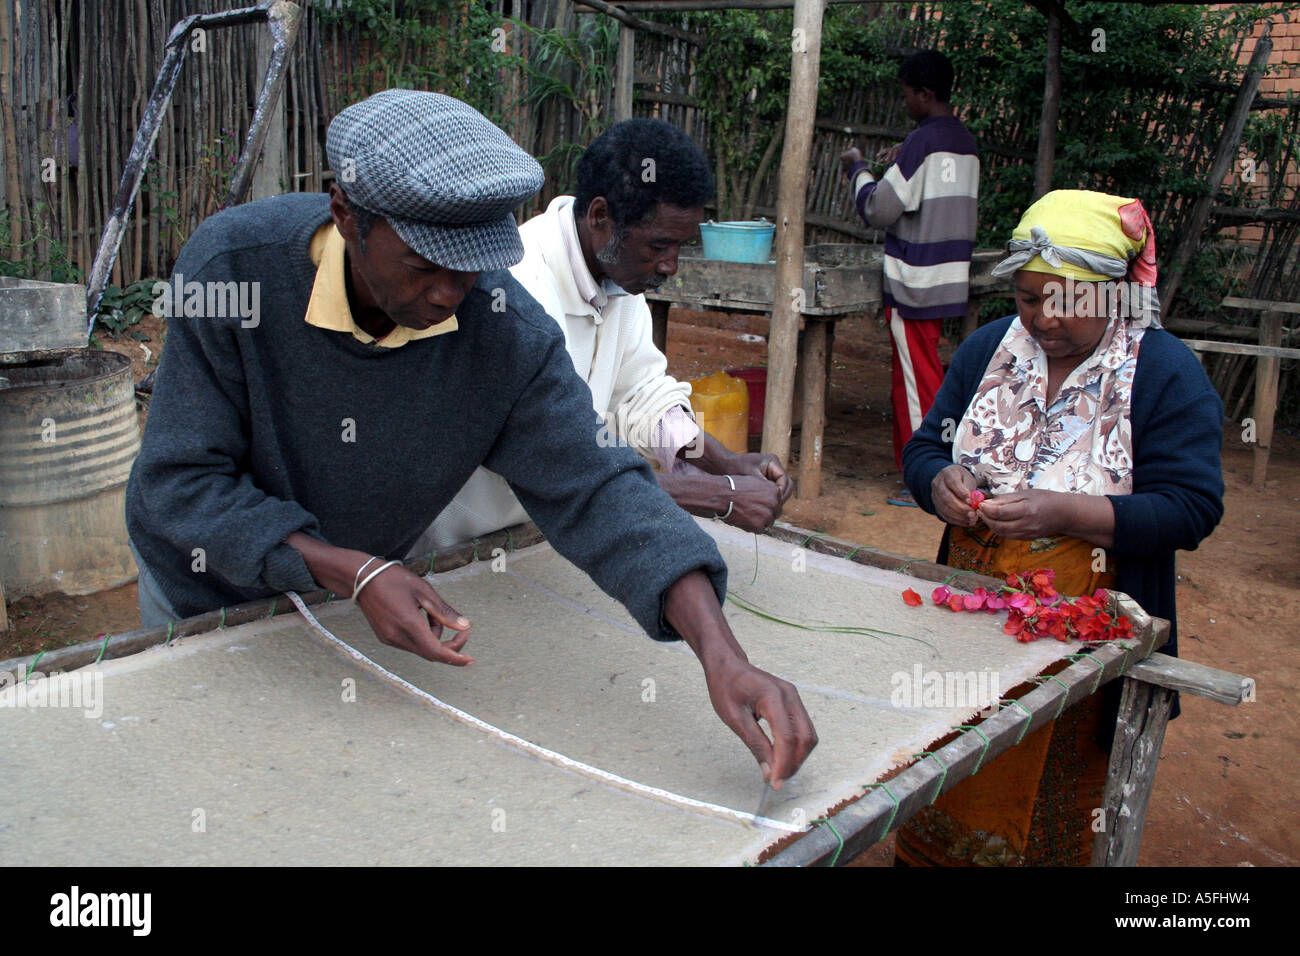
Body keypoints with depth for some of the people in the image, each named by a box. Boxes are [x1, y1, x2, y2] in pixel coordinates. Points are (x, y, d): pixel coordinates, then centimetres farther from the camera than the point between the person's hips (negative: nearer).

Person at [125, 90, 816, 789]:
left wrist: (721, 655, -40)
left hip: (355, 598, 1)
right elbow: (179, 482, -28)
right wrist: (353, 572, -41)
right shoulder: (231, 266, -32)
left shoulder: (511, 334, -28)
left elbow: (591, 491, -27)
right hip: (206, 591, -1)